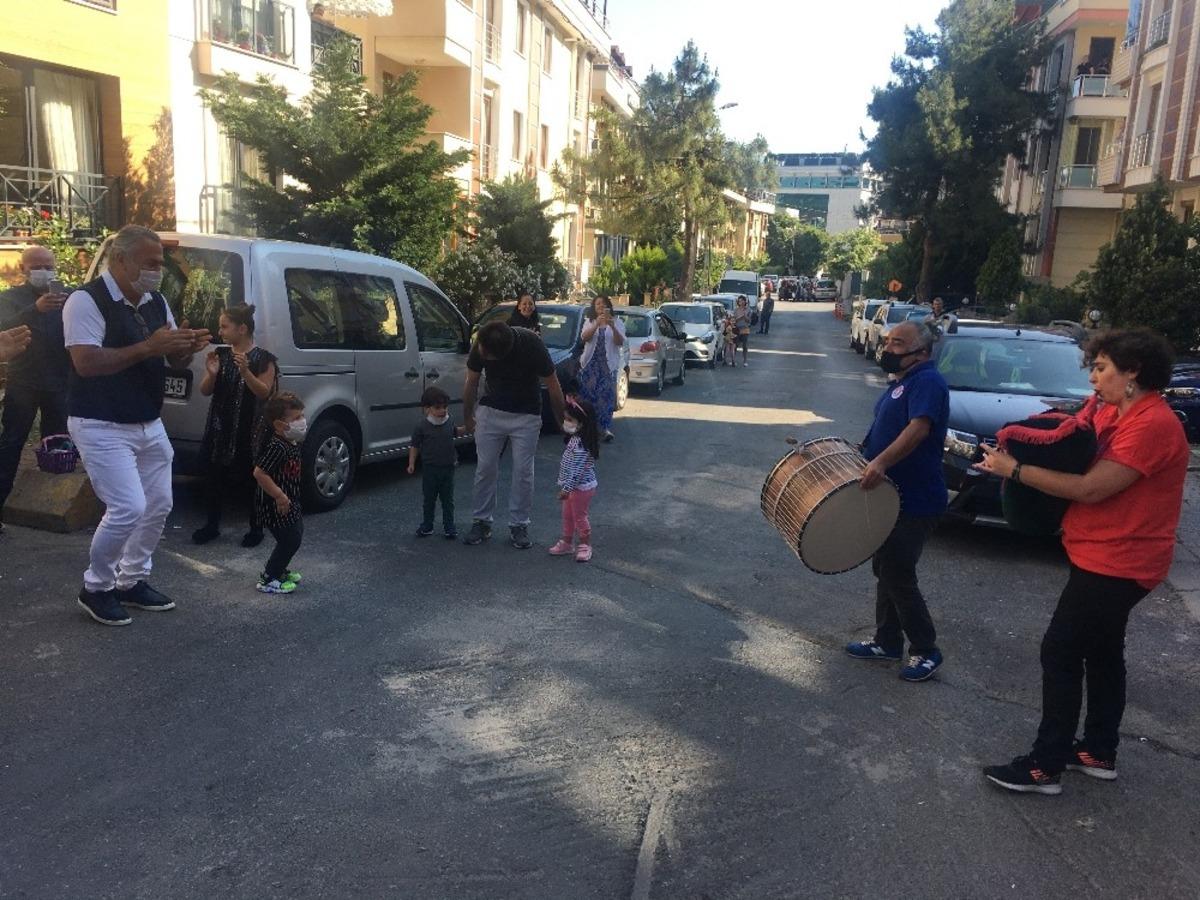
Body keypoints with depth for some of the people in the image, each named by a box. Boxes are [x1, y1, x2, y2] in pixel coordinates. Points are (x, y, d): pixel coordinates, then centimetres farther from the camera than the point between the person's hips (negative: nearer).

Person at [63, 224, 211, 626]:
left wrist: (188, 348, -12)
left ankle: (132, 581, 27)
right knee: (128, 508, -13)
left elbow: (175, 362, 12)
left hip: (149, 425, 8)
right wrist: (148, 347, -31)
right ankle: (95, 588, 9)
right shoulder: (86, 300, -14)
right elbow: (86, 363, -25)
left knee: (158, 505, 11)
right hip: (101, 428, -8)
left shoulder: (156, 302, 8)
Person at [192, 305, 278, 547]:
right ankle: (212, 525, 22)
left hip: (250, 431, -5)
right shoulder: (220, 355, 7)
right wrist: (211, 374, -12)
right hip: (219, 429, 5)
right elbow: (205, 391, 9)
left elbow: (264, 392, -12)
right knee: (214, 477, 8)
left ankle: (256, 528, 16)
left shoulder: (263, 359, -6)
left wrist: (245, 370, -25)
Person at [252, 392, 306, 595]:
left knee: (296, 535, 20)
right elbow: (259, 473, -29)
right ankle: (267, 580, 7)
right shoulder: (276, 446, -26)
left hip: (290, 501, 10)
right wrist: (279, 496, -27)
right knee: (290, 540, -5)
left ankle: (280, 569, 38)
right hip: (276, 504, -10)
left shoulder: (294, 442, 4)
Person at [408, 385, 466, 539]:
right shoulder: (423, 427, -11)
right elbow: (415, 446, -4)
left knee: (448, 499, 9)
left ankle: (449, 526, 18)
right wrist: (412, 464, -8)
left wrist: (466, 428, 8)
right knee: (429, 500, 9)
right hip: (430, 469, -3)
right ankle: (427, 526, 21)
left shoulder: (449, 423, 1)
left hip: (448, 468, 3)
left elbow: (455, 432, 24)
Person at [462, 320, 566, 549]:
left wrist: (562, 422, -7)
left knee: (523, 471, -1)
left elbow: (552, 385, -15)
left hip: (526, 416, -2)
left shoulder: (531, 344, -28)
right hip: (491, 411, 2)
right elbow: (472, 383, -1)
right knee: (485, 468, 1)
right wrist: (467, 417, 9)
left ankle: (519, 526, 11)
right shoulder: (480, 346, -19)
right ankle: (481, 522, 14)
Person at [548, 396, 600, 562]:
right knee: (567, 515, 18)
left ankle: (585, 545, 18)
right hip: (573, 486, 10)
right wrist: (564, 486, 19)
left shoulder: (580, 444, -27)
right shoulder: (574, 438, 4)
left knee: (579, 516, 3)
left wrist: (566, 489, -25)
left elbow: (577, 470, -28)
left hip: (581, 487, -10)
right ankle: (567, 542, 31)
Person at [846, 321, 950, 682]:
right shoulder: (900, 383, 15)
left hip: (914, 503, -10)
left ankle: (926, 651, 12)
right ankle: (887, 641, 29)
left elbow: (919, 428, -33)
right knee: (885, 569, 16)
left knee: (898, 575, -4)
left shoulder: (927, 381, -17)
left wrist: (882, 462, -44)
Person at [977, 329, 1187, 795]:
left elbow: (1092, 488, -26)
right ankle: (1098, 752, 33)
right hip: (1105, 556, 10)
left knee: (1060, 653, -5)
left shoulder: (1152, 424, -23)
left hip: (1115, 561, -10)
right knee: (1101, 653, 18)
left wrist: (1015, 469, -21)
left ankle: (1045, 766, 4)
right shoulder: (1113, 413, 8)